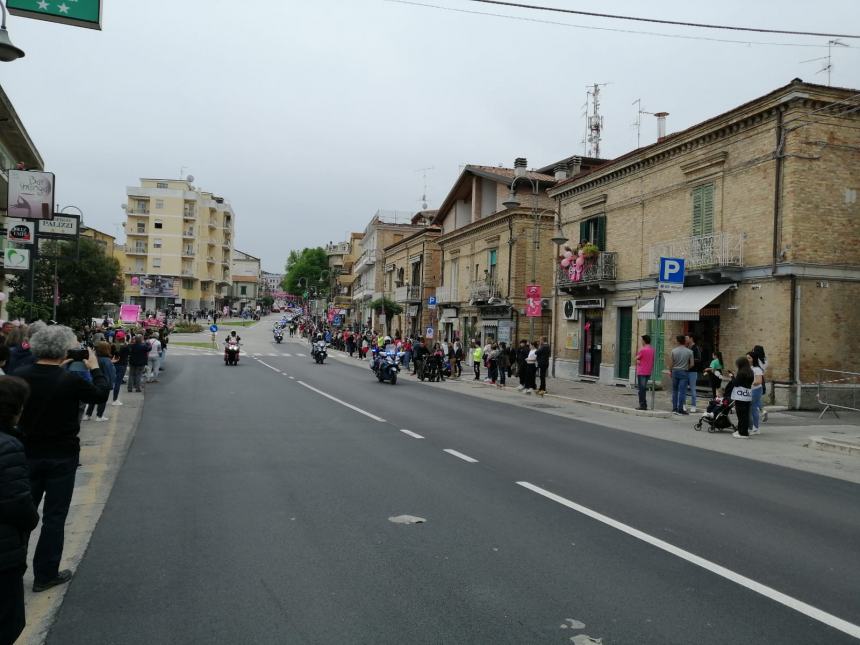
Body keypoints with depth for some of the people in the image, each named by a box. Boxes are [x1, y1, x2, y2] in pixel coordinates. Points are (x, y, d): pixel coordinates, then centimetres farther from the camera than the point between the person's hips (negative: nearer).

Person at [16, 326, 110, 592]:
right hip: (61, 458, -4)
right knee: (54, 516, 8)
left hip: (28, 455, 4)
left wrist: (57, 369, 12)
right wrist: (94, 367, 11)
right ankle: (45, 575, 16)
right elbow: (101, 393, -2)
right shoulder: (71, 381, -20)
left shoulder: (20, 377, -10)